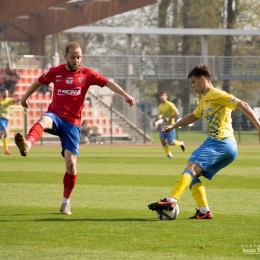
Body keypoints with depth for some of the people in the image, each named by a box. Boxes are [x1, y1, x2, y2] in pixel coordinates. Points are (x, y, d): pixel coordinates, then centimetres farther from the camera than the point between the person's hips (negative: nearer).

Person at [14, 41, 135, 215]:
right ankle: (27, 145, -71)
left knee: (71, 164, -6)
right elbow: (39, 82, 24)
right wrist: (25, 97, 37)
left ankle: (66, 202, 13)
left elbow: (108, 83, -8)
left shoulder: (86, 74, 2)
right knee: (44, 121, -39)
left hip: (73, 124, 0)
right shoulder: (55, 72, 6)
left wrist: (125, 95, -23)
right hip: (56, 115, 0)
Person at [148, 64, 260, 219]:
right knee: (192, 175, 7)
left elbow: (243, 105, -11)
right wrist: (173, 126, 43)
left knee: (191, 167, -23)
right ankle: (204, 211, -4)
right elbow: (193, 116, 45)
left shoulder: (216, 94, -3)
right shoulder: (204, 100, 26)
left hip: (221, 141, -10)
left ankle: (171, 201, -39)